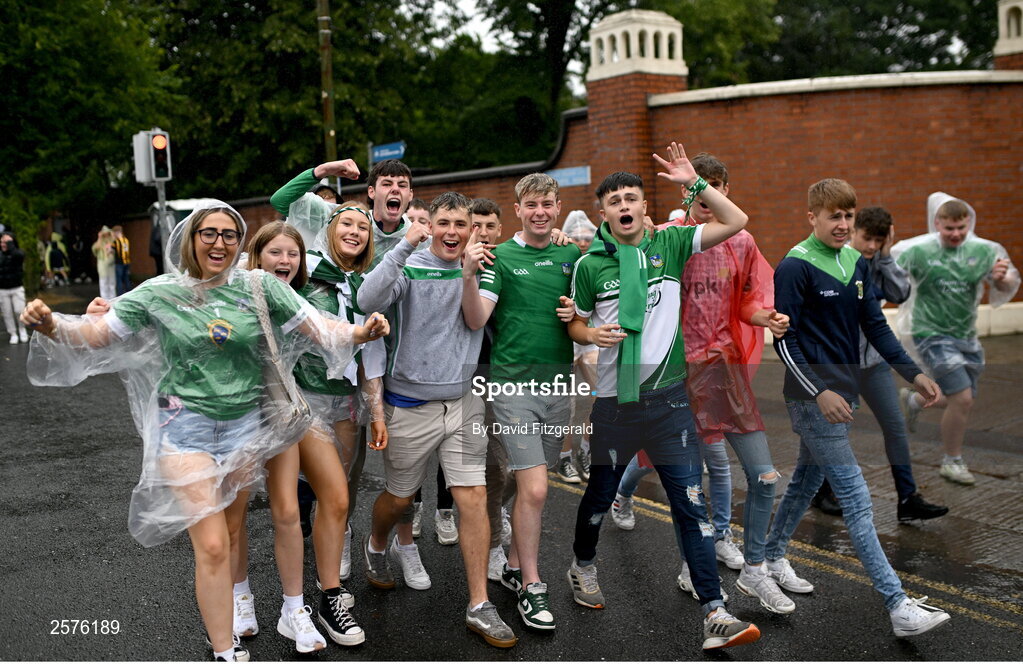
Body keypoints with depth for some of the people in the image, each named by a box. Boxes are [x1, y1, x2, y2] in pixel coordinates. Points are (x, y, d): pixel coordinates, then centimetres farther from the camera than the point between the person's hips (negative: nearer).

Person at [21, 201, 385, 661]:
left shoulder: (259, 287, -1)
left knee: (230, 535, 16)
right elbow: (96, 334, -2)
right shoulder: (159, 293, -2)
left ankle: (227, 614, 38)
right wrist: (51, 326, -22)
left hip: (245, 425, 2)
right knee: (212, 546, -6)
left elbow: (318, 329, -4)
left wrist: (361, 332, -22)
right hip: (187, 426, -2)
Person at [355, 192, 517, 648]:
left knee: (473, 497, -3)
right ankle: (376, 546, 48)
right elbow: (367, 300, -25)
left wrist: (468, 275, -22)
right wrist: (405, 245, -30)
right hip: (410, 405, -2)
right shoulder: (409, 267, -7)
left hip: (462, 401, 3)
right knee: (399, 497, 14)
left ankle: (479, 607, 6)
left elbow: (475, 322, -7)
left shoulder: (478, 266, 5)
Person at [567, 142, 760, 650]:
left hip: (668, 394, 1)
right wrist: (593, 334, -13)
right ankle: (583, 566, 43)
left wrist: (693, 183, -8)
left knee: (690, 502, -1)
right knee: (601, 491, 15)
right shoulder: (590, 264, 0)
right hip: (615, 398, 0)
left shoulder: (669, 244, 3)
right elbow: (574, 325, 8)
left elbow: (735, 221, -1)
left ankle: (715, 614, 3)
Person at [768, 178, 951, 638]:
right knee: (856, 500, -8)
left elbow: (876, 326, 13)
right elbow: (784, 340, -15)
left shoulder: (857, 263, 10)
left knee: (807, 480, 19)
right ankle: (899, 608, -5)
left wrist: (913, 373, 5)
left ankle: (771, 557, 37)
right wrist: (819, 392, -22)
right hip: (813, 398, -8)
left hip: (843, 393, 8)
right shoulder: (795, 267, -13)